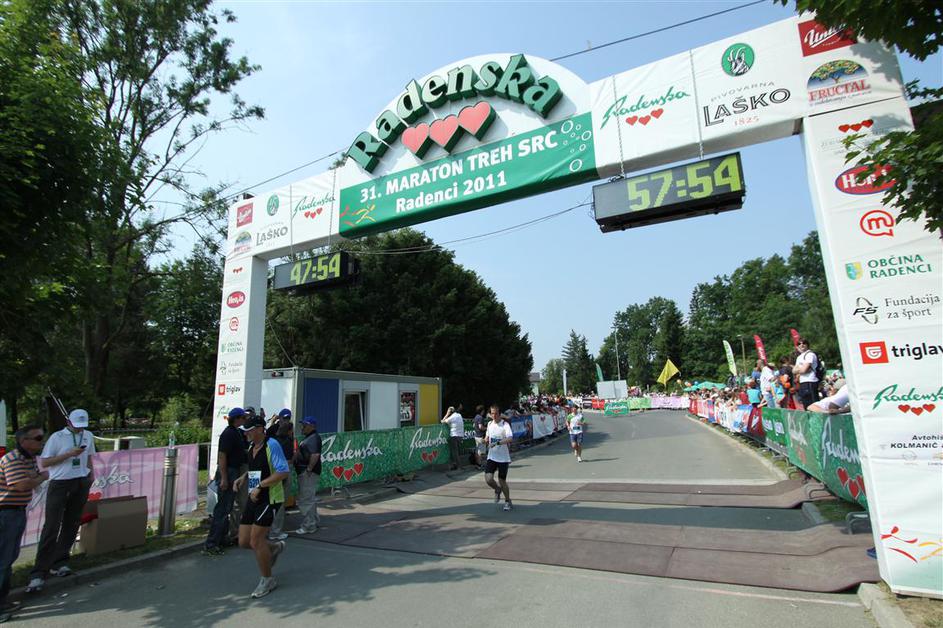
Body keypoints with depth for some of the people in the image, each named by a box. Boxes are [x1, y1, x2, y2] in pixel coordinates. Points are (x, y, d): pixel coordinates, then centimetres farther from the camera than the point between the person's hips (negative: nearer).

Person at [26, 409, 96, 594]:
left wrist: (92, 472, 12)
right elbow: (44, 462, -7)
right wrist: (69, 454, -17)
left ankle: (58, 563, 20)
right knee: (51, 527, -7)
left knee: (72, 525, 8)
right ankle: (39, 573, -2)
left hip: (81, 483, 5)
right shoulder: (57, 437, -5)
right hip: (60, 483, -4)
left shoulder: (88, 436, 10)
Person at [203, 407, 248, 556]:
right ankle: (211, 544, -2)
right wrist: (223, 478, -24)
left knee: (226, 507, 17)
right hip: (227, 473, -10)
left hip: (234, 473, 10)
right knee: (222, 508, -7)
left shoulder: (237, 433, 12)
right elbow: (222, 455, -22)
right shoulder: (228, 434, -18)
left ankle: (221, 539, 28)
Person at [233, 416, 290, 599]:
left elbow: (283, 472, -22)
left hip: (269, 499, -8)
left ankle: (268, 580, 17)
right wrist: (243, 477, 8)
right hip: (254, 499, 8)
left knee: (255, 540, -5)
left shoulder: (271, 445, -16)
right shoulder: (251, 447, 10)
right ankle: (275, 547, 36)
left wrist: (259, 486, -22)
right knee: (243, 542, 8)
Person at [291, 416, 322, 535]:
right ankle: (315, 522, 31)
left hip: (309, 473, -11)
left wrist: (309, 469, -25)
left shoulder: (314, 438, -18)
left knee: (306, 500, -4)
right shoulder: (309, 438, 16)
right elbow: (300, 453, 25)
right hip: (304, 473, 11)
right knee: (310, 499, 20)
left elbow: (315, 455, -29)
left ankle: (308, 526, 4)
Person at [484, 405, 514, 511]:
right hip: (491, 457, 4)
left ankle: (508, 501, 27)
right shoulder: (490, 424, 6)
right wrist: (486, 439, 0)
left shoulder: (505, 424, -12)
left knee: (502, 481, 3)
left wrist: (497, 443, -38)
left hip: (503, 458, -4)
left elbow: (510, 438, -28)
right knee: (488, 479, -9)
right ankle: (497, 490, 25)